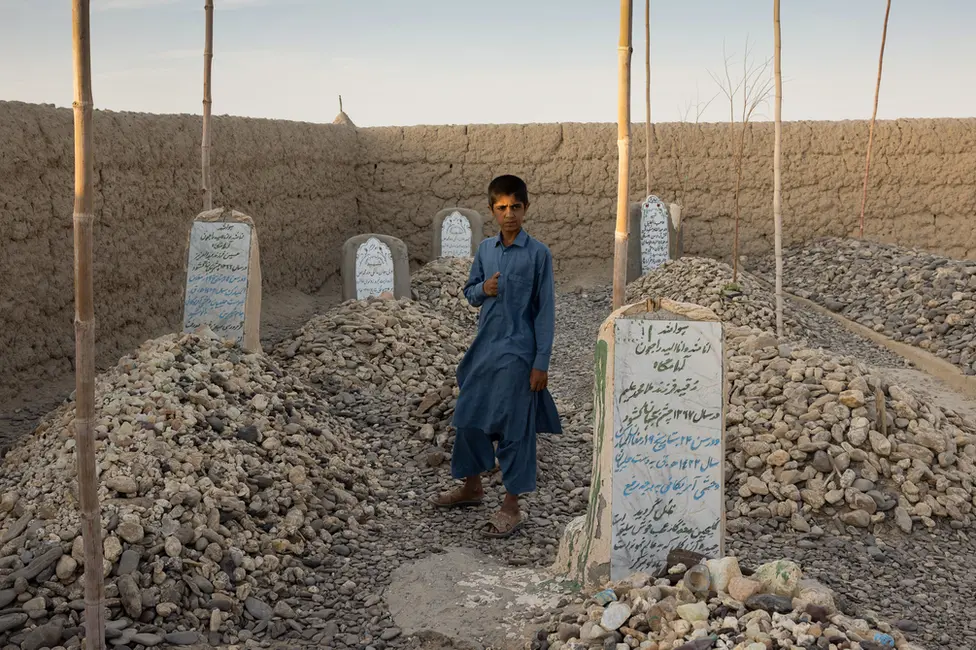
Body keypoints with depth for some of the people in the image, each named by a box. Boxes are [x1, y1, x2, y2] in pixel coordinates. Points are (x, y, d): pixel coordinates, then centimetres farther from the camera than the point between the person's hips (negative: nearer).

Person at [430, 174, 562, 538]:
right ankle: (472, 487, 35)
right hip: (484, 348, 6)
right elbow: (470, 293, 18)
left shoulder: (538, 254, -8)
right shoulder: (485, 250, 6)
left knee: (514, 428, 0)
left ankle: (512, 508, 11)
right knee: (469, 417, 14)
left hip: (517, 353, -6)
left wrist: (541, 362, -11)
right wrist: (483, 289, -7)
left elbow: (545, 310, -8)